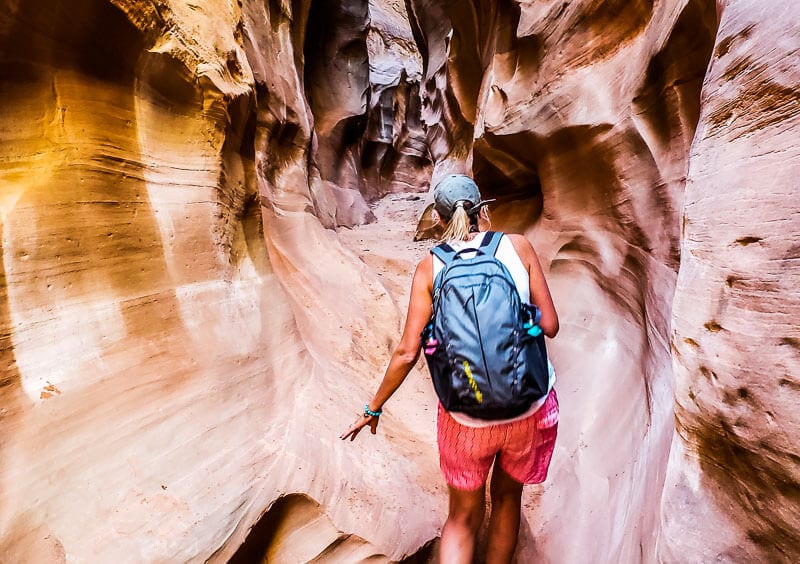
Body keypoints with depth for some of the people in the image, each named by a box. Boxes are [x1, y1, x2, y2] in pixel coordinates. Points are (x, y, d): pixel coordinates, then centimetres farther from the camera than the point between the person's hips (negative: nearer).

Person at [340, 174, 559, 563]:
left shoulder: (430, 268, -5)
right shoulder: (518, 246, -3)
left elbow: (407, 352, -7)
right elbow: (550, 326, -3)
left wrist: (373, 407, 6)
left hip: (467, 417, -1)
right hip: (528, 408, 1)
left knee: (463, 519, 25)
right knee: (507, 497, 30)